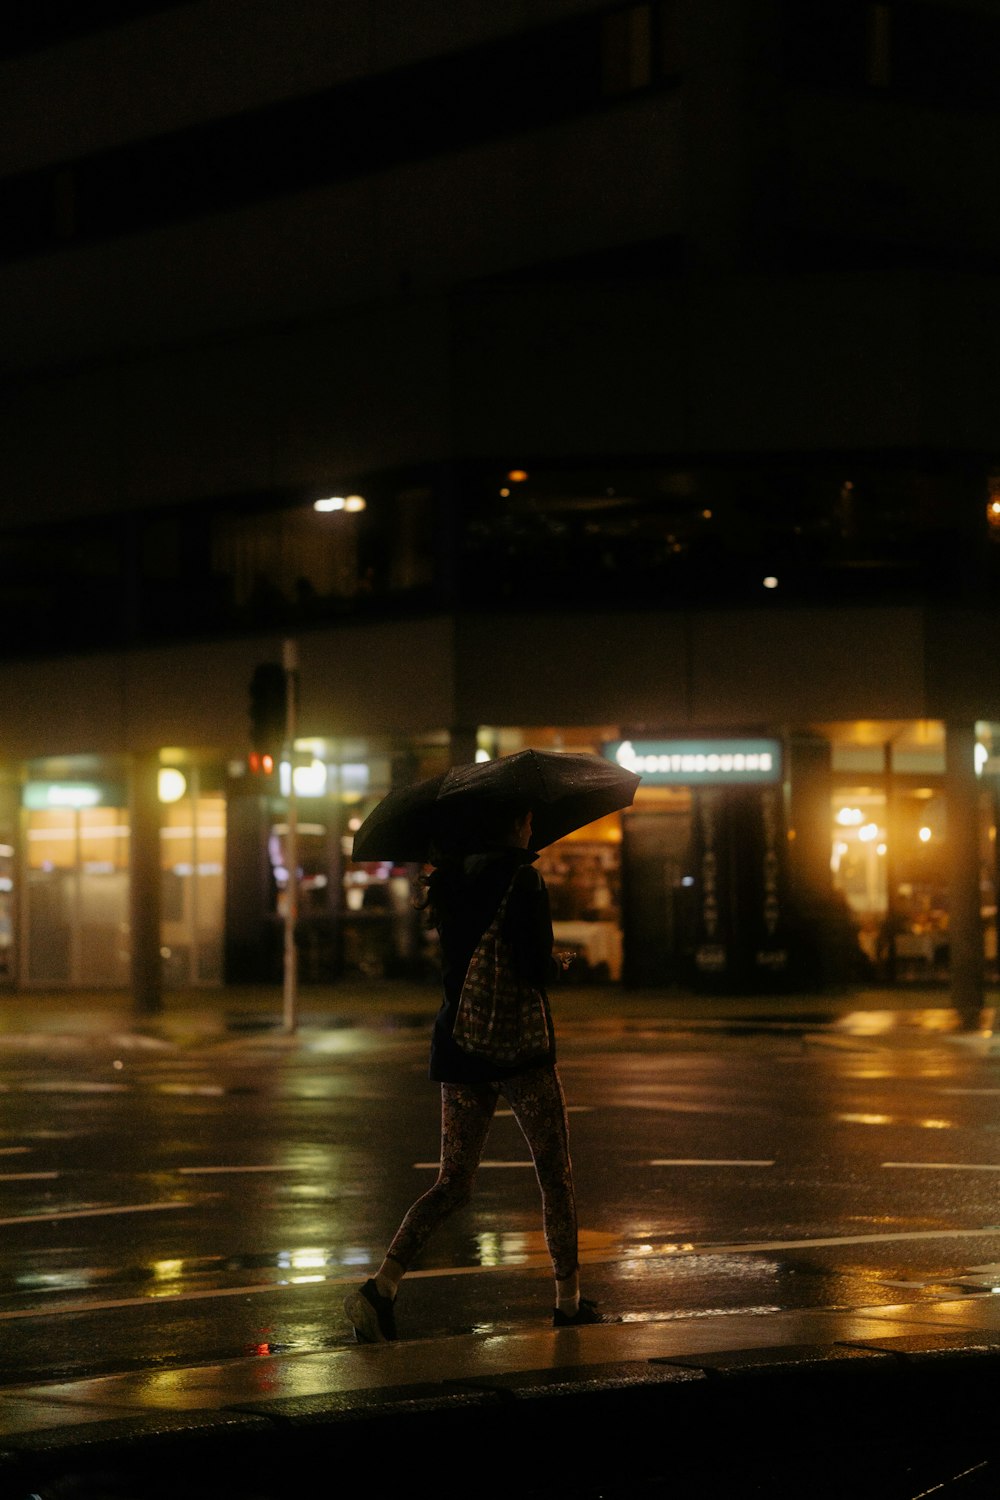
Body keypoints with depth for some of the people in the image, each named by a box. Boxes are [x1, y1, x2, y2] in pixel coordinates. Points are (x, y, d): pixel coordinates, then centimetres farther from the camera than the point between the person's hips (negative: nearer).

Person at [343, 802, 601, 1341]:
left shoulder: (449, 880, 8)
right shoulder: (521, 879, -12)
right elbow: (536, 968, -19)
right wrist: (558, 965, 3)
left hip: (457, 1044, 6)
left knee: (453, 1184, 8)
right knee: (556, 1177, 11)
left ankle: (383, 1285, -12)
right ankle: (568, 1302, 18)